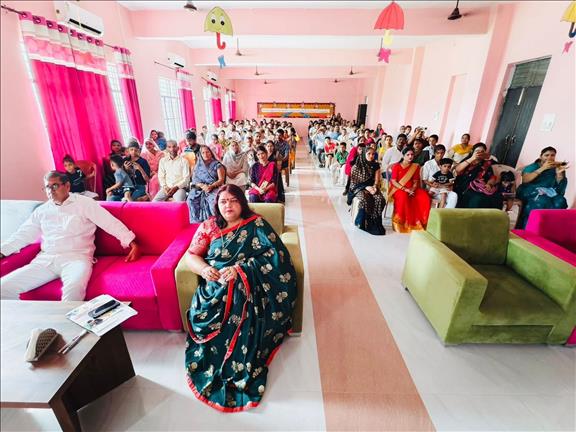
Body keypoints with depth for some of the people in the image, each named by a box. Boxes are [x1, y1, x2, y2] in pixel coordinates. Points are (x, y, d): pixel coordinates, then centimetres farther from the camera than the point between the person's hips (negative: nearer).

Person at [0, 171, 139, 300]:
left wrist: (132, 243, -17)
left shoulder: (84, 203, 2)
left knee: (74, 288, -36)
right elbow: (23, 234, 24)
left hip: (76, 257, -5)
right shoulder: (42, 210, 18)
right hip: (45, 259, 6)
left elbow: (111, 222, -6)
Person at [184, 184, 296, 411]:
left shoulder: (256, 224, 0)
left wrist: (239, 269, -20)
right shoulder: (208, 226, 10)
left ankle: (236, 369, -12)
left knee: (238, 308, -30)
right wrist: (203, 269, -14)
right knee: (205, 310, -25)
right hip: (215, 284, 3)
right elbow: (191, 255, 9)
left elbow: (273, 255, -10)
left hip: (247, 282, -2)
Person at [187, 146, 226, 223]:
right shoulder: (198, 165, 18)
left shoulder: (217, 164, 8)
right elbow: (194, 180, 10)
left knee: (215, 199, -37)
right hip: (200, 189, 3)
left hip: (214, 188, -3)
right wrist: (202, 185, -12)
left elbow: (221, 179, -1)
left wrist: (211, 186, -18)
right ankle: (197, 221, -23)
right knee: (192, 199, -28)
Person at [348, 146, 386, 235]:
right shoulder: (357, 166, -2)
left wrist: (374, 187, -16)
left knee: (380, 199, -28)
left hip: (372, 187, 3)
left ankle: (375, 223, -18)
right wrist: (367, 187, -14)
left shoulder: (376, 166, 9)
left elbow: (377, 180, 7)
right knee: (365, 199, -36)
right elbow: (354, 181, -4)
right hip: (359, 188, -3)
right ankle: (363, 223, -21)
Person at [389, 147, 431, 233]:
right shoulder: (396, 166, -1)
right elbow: (393, 181, -8)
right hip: (398, 189, -4)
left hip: (411, 189, 4)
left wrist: (412, 189, -12)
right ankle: (401, 222, -25)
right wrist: (405, 189, -19)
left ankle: (418, 222, -12)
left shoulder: (416, 166, 11)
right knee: (403, 196, -39)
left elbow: (415, 182, 10)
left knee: (425, 197, -24)